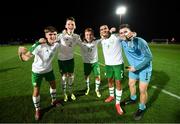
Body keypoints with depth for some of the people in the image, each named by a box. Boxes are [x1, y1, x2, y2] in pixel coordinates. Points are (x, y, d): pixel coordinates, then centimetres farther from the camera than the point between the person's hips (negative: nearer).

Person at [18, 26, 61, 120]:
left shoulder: (56, 44, -16)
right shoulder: (39, 46, -34)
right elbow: (26, 58, -35)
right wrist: (21, 52, -53)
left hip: (48, 69, 5)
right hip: (37, 71, -5)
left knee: (53, 84, 18)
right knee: (36, 91, 3)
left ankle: (53, 100, 46)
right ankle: (37, 110, 28)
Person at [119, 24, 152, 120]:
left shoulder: (140, 41, -28)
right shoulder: (122, 42, -9)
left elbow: (149, 57, -23)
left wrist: (136, 68, -23)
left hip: (144, 68, -6)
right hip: (133, 67, 6)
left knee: (142, 90, -2)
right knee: (131, 84, 20)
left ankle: (142, 108, 24)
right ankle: (133, 99, 49)